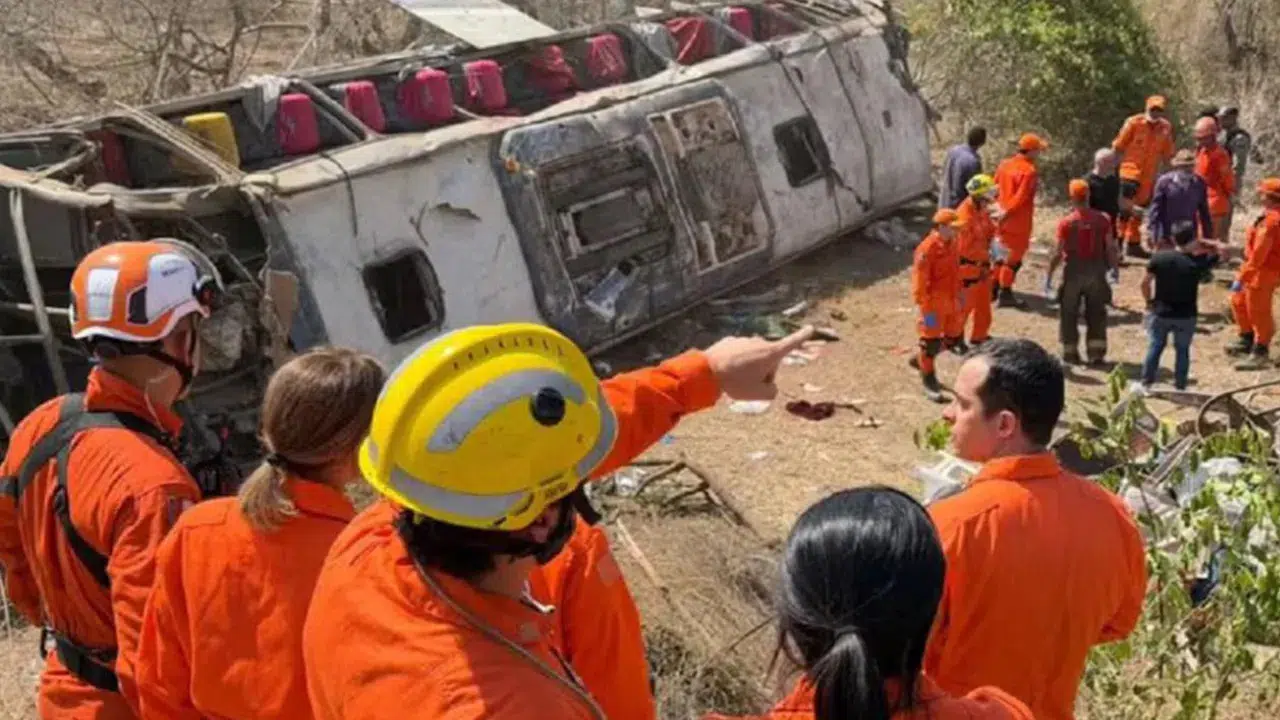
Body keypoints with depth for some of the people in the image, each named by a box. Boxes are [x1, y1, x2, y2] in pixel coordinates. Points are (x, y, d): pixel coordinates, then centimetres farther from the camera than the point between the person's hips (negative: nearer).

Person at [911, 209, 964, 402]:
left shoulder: (951, 244, 5)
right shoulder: (927, 249, -23)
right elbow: (920, 280, -21)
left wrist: (958, 296, 19)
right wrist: (926, 308, -20)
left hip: (949, 301, 8)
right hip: (934, 303, -8)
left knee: (941, 338, 18)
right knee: (931, 340, 2)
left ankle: (920, 360, 40)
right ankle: (928, 379, 15)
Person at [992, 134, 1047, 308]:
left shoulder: (1005, 165, 4)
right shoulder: (1030, 171, -19)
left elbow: (996, 188, 8)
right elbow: (1021, 198, -23)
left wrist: (1002, 211, 13)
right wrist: (1006, 213, -15)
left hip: (1004, 220, 7)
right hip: (1019, 222, -7)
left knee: (1003, 255, 21)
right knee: (1014, 258, 5)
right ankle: (1005, 294, 10)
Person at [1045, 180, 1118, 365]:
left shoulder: (1066, 222, -13)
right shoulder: (1102, 220, -5)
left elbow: (1058, 253, -12)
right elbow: (1110, 248, -2)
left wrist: (1048, 275, -3)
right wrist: (1114, 267, 13)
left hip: (1074, 272, -2)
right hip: (1096, 271, 2)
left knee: (1069, 314, 11)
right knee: (1096, 314, 12)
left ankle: (1070, 352, 15)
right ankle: (1096, 353, 12)